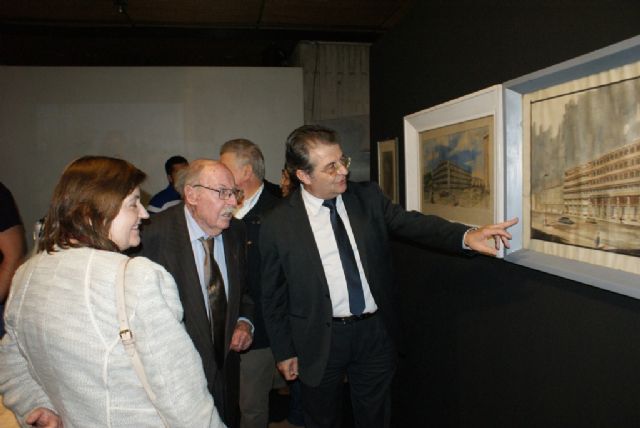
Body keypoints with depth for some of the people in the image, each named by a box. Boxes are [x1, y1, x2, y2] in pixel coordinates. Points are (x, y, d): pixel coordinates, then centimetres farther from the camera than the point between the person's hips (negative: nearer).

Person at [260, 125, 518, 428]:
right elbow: (273, 296, -3)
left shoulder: (368, 197, -2)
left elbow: (412, 223, -10)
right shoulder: (278, 224, -10)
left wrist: (465, 236, -28)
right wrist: (284, 352, 1)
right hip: (320, 340, -2)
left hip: (376, 332, 3)